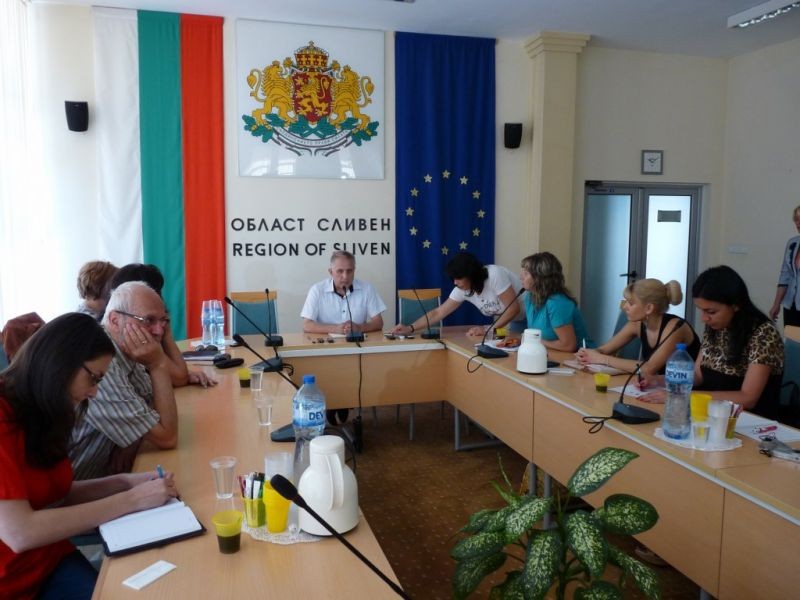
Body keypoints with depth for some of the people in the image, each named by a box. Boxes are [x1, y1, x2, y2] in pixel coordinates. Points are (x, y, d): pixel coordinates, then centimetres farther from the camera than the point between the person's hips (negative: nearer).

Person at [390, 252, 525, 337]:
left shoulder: (494, 274, -29)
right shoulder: (462, 290, -9)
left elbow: (514, 308, -28)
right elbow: (438, 312, -9)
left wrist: (488, 329, -30)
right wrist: (410, 328, -20)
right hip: (513, 322, 6)